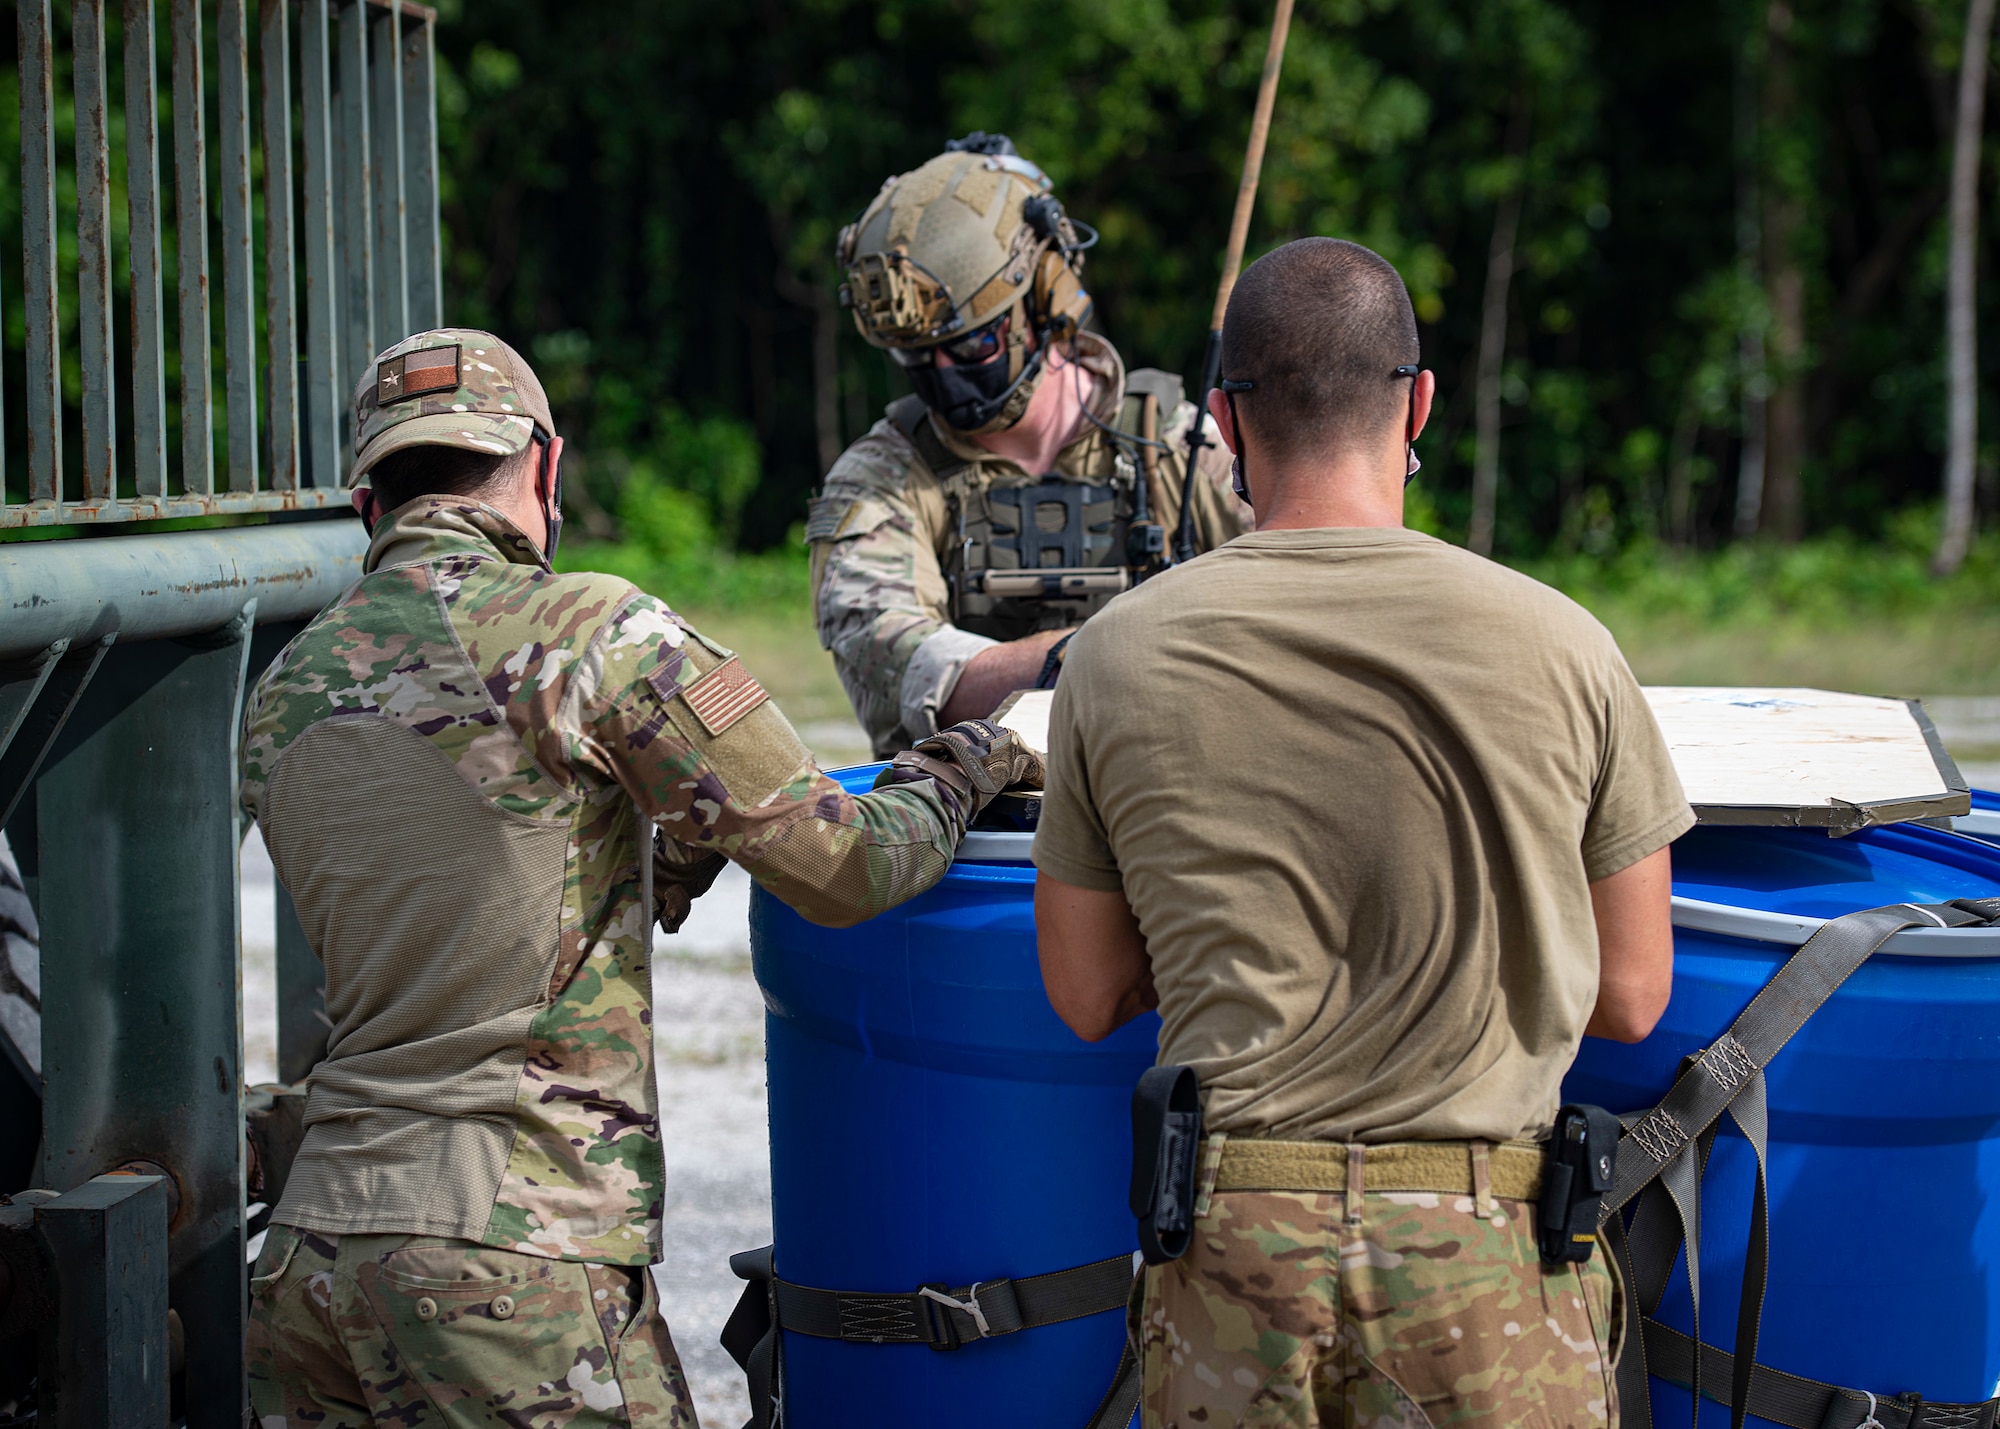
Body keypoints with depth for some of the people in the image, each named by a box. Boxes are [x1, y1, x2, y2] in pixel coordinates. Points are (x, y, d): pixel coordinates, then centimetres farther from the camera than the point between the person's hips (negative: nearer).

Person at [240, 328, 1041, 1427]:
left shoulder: (281, 693, 13)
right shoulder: (584, 631, -7)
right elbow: (840, 869, -4)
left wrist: (677, 850, 25)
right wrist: (967, 765, 15)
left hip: (314, 1237, 7)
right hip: (512, 1261, -6)